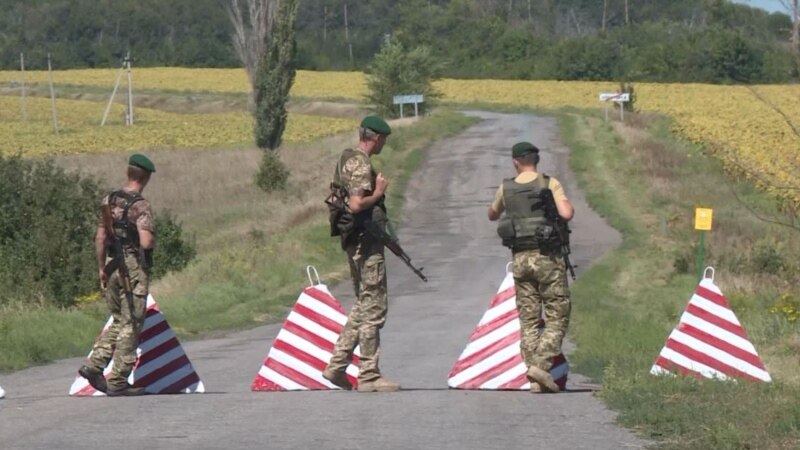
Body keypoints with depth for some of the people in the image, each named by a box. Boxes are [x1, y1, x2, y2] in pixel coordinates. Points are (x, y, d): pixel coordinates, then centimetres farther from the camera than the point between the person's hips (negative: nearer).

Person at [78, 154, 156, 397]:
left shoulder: (109, 201, 8)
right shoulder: (140, 205, -14)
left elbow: (100, 238, 9)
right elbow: (146, 242, -23)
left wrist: (102, 268, 15)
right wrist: (153, 240, 0)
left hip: (112, 267, 7)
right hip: (134, 267, -7)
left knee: (119, 321, 19)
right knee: (130, 325, 0)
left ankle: (94, 365, 6)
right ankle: (118, 381, 0)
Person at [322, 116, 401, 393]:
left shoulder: (348, 160, 14)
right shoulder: (361, 165, -17)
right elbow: (356, 204, -28)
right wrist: (379, 192, -12)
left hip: (355, 242, 10)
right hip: (366, 241, -10)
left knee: (363, 307, 17)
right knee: (373, 308, -5)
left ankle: (336, 366, 16)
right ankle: (369, 376, -3)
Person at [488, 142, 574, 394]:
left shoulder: (506, 188, 6)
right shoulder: (549, 184, -6)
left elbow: (492, 215, 23)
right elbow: (566, 214, -18)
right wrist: (567, 204, 3)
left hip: (520, 258, 4)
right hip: (547, 257, -4)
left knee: (528, 319, 8)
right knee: (557, 317, 1)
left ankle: (536, 380, 3)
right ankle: (541, 364, -19)